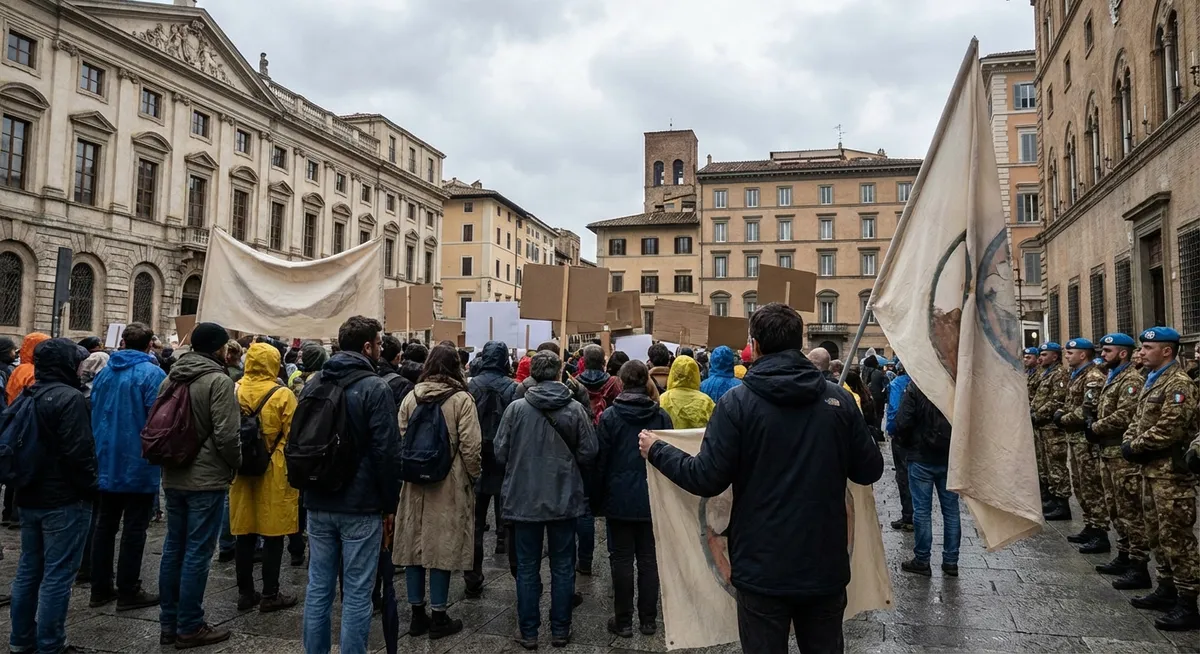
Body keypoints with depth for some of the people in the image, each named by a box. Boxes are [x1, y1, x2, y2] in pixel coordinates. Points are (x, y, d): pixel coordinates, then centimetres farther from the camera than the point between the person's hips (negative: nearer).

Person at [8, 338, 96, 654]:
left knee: (28, 568, 18)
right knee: (57, 574, -1)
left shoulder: (29, 396, 9)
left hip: (30, 496, 9)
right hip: (64, 499, -9)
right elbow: (78, 452, -22)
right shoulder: (69, 397, -18)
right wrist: (90, 487, -9)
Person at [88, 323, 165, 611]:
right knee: (134, 528, 1)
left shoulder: (104, 373, 8)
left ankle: (100, 589, 21)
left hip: (106, 463, 6)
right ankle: (128, 592, 7)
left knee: (105, 524, 14)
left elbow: (93, 414, 15)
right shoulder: (152, 374, -13)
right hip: (138, 465, -6)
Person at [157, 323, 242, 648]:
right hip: (207, 479, -8)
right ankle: (189, 628, 6)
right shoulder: (218, 380, -16)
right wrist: (237, 463, -2)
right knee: (197, 554, -1)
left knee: (173, 548, 14)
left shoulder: (171, 377, 10)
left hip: (173, 476, 8)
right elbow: (226, 436, -20)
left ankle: (169, 622, 22)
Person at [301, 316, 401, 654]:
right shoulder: (375, 388, -13)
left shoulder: (313, 384, 8)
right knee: (356, 594, 2)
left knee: (318, 587, 14)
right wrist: (390, 503, -5)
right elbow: (387, 452, -15)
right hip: (361, 507, -6)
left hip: (318, 504, 6)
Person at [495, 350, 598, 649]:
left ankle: (528, 632, 20)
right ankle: (560, 630, 22)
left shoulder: (516, 408, -11)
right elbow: (588, 453, -6)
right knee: (562, 567, 14)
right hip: (564, 498, 0)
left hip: (524, 498, 0)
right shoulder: (576, 409, -10)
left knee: (527, 568, 12)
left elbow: (500, 453, -5)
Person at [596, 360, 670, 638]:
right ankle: (648, 619, 19)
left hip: (619, 498, -2)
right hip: (652, 498, 2)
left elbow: (600, 459, -7)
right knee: (648, 558, 11)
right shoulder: (661, 415, -3)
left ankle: (623, 621, 14)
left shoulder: (609, 415, -9)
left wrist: (600, 495, 5)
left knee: (622, 559, 6)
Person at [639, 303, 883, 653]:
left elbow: (707, 479, -13)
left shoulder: (738, 401, -12)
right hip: (826, 565, 3)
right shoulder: (839, 399, -4)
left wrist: (656, 451, 2)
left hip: (763, 568, -3)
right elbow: (870, 471, 3)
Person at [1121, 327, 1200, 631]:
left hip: (1171, 471, -10)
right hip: (1152, 469, 10)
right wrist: (1128, 442, 1)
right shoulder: (1152, 380, 16)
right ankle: (1167, 590, 29)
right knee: (1158, 533, 17)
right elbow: (1138, 419, 18)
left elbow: (1169, 428, -23)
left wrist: (1135, 447, -13)